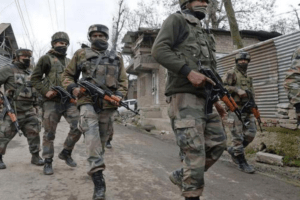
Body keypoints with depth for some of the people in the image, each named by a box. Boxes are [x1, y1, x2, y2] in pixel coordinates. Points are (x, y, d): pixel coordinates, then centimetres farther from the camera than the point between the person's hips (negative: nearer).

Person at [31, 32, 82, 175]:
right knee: (49, 133, 2)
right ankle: (48, 162, 15)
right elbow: (35, 78, 1)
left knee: (78, 127, -7)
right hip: (52, 101, -4)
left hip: (69, 100, 4)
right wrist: (45, 92, -11)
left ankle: (66, 153, 13)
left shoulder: (69, 61, 19)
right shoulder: (46, 59, 3)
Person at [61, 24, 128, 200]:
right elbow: (68, 75, 16)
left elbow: (123, 81, 13)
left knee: (102, 138, 11)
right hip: (88, 101, -2)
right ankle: (98, 180, -25)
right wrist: (73, 88, -5)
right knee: (92, 135, -21)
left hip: (108, 103, 3)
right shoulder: (81, 54, 13)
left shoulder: (116, 58, 16)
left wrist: (119, 96, -5)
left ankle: (94, 169, 35)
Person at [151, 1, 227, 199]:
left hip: (204, 98, 9)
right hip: (184, 96, -9)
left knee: (218, 144, 10)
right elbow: (159, 49, -12)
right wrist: (188, 71, -21)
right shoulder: (177, 20, 4)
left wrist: (215, 99, 19)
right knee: (195, 151, -9)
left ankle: (182, 176, 24)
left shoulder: (204, 33, 28)